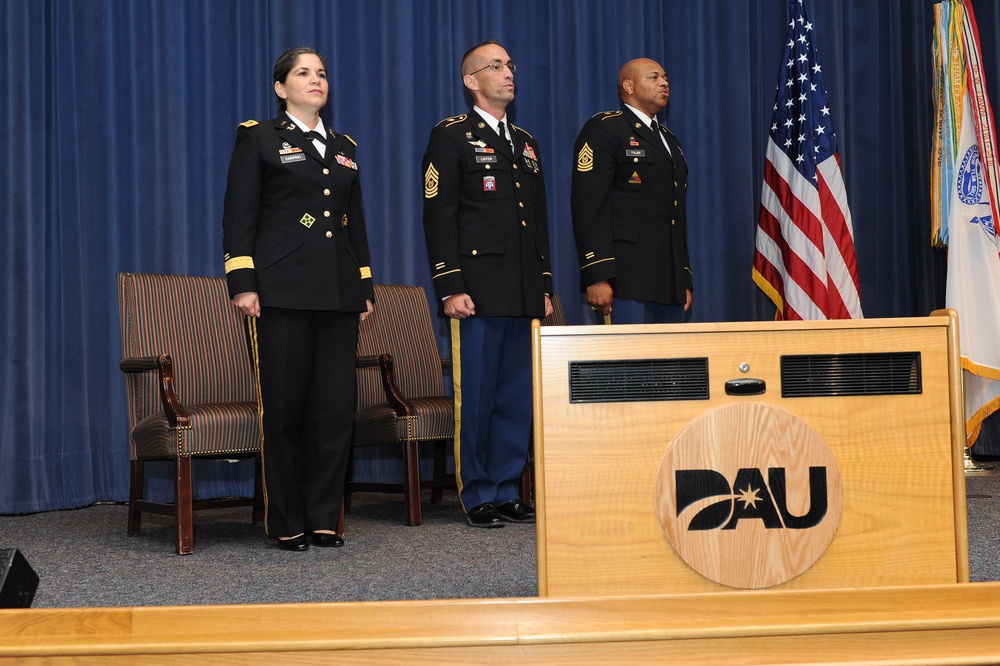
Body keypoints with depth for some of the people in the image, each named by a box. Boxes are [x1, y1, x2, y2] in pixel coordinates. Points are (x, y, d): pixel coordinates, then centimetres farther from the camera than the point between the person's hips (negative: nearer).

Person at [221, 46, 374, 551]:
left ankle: (323, 518, 10)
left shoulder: (343, 148, 20)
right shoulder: (258, 138, 5)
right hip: (281, 293, -5)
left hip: (338, 294, 5)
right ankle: (287, 524, 6)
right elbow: (239, 215, -1)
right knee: (284, 409, -3)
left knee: (335, 409, 1)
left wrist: (365, 288, 16)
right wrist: (243, 282, -11)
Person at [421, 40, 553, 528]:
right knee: (475, 396, -2)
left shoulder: (525, 143, 20)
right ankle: (477, 497, 7)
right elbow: (439, 216, -7)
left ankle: (506, 491, 16)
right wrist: (450, 287, -14)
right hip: (478, 290, -6)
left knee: (518, 396, 7)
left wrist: (545, 287, 16)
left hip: (524, 294, 6)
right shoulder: (451, 136, 0)